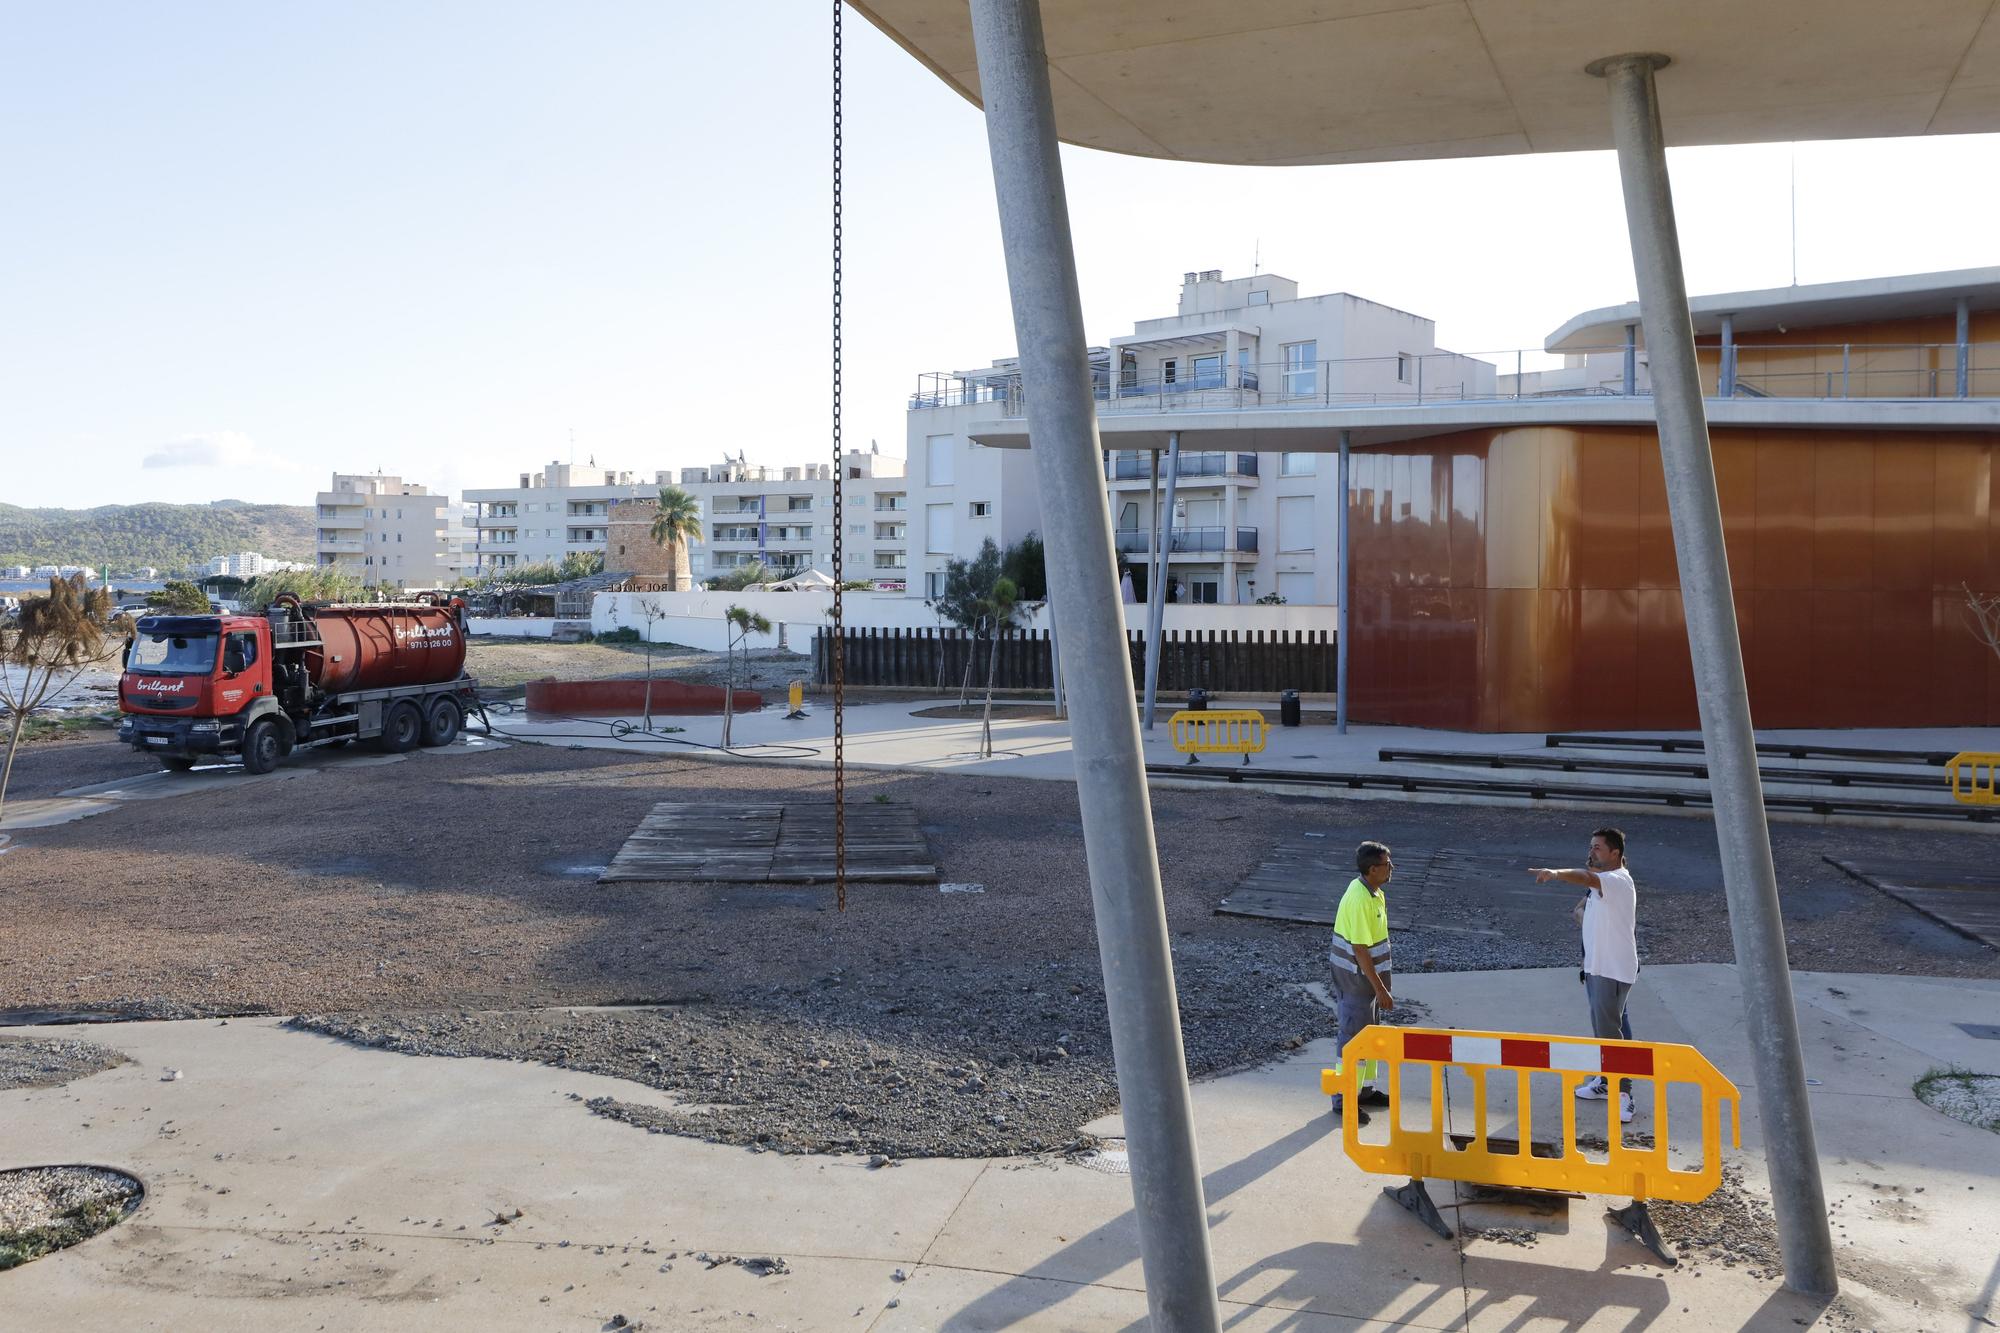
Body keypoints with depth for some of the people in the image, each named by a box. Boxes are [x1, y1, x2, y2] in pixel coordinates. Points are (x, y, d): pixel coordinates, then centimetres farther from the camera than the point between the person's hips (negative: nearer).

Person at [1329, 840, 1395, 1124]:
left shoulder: (1373, 892, 3)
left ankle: (1366, 1090, 35)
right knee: (1354, 1037, 1)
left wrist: (1381, 985, 20)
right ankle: (1344, 1100, 13)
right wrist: (1381, 990, -22)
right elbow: (1361, 951, -26)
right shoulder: (1359, 901, -28)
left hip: (1368, 975, 10)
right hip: (1356, 980, -10)